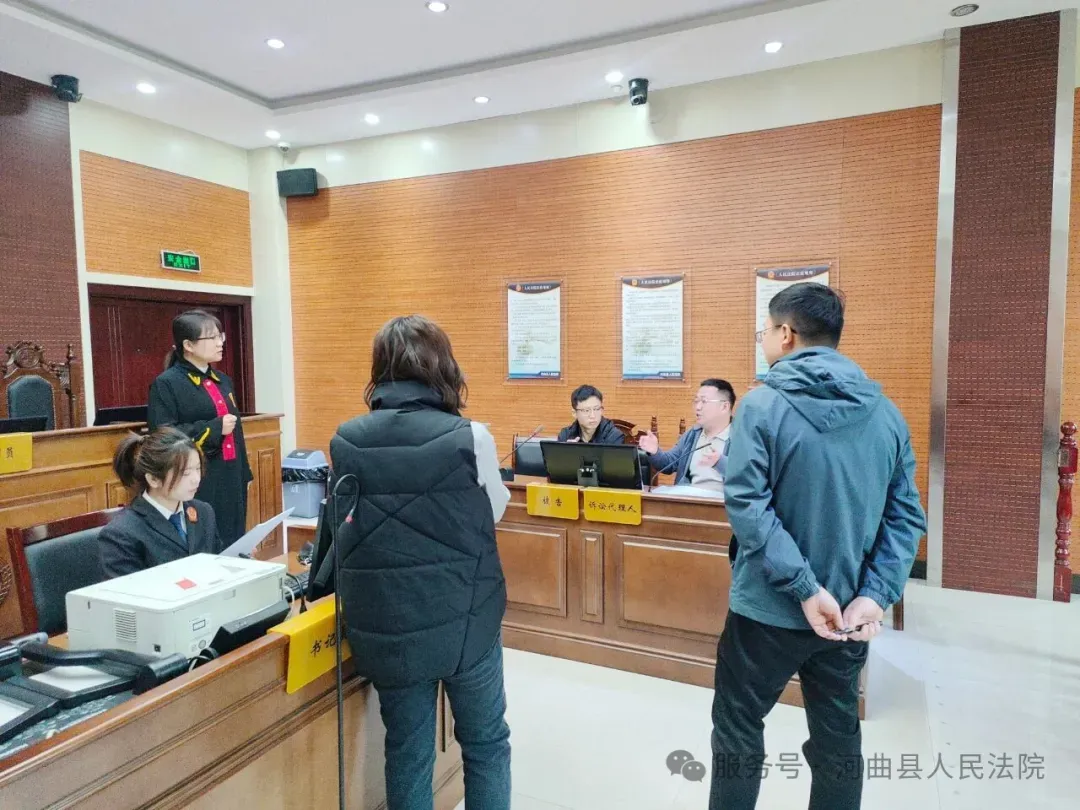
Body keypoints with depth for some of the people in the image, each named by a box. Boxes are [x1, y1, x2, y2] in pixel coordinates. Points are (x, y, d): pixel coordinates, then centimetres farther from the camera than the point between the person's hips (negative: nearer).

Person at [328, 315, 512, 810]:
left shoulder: (345, 441, -7)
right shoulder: (470, 438, -16)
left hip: (383, 627, 3)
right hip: (462, 621, -2)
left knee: (406, 752, 20)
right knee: (485, 743, 20)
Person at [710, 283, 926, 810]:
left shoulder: (763, 406, -13)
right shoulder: (886, 413, 1)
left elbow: (745, 504, -21)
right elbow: (905, 516, -2)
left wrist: (805, 588, -19)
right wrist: (876, 593, -7)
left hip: (769, 608, -4)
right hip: (850, 610, 5)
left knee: (738, 733, 14)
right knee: (838, 738, 21)